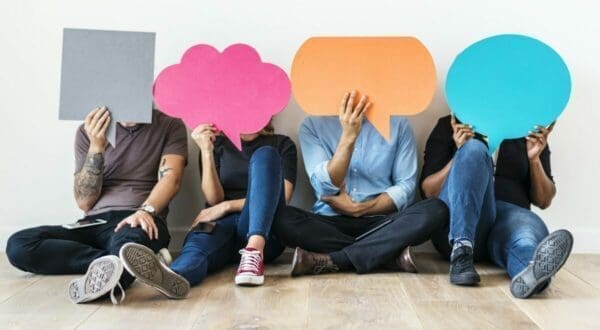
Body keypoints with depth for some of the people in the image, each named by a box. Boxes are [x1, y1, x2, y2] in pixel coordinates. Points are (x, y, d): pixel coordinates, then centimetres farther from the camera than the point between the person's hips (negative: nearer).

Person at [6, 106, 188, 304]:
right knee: (18, 245, -21)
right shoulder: (89, 131, 12)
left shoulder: (170, 126, 8)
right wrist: (96, 148, -7)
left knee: (131, 240, -39)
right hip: (95, 223, 4)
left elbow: (171, 178, -8)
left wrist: (146, 210, -29)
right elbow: (84, 202, 6)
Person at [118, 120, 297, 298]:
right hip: (223, 223, 1)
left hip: (265, 231, -1)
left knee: (265, 154, -23)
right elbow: (214, 199, 5)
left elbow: (282, 197, 0)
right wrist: (206, 151, -7)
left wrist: (228, 206, -7)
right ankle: (175, 275, -69)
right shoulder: (217, 144, 17)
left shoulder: (282, 144, 14)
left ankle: (254, 251, -43)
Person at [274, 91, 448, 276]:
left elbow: (406, 188, 2)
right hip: (330, 224, 0)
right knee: (281, 218, -29)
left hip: (380, 223, 1)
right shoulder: (313, 125, 4)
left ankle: (330, 261, -24)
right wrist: (348, 136, -18)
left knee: (436, 210, -26)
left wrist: (359, 209, -9)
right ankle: (389, 255, -22)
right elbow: (325, 188, -8)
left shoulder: (397, 124, 6)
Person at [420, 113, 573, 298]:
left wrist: (534, 159, -1)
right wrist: (461, 152, -7)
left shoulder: (527, 132, 20)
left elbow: (543, 201, 16)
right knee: (474, 148, -25)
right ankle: (461, 252, -40)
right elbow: (428, 191, 6)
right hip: (453, 224, -1)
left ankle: (534, 269, -67)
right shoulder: (449, 126, 15)